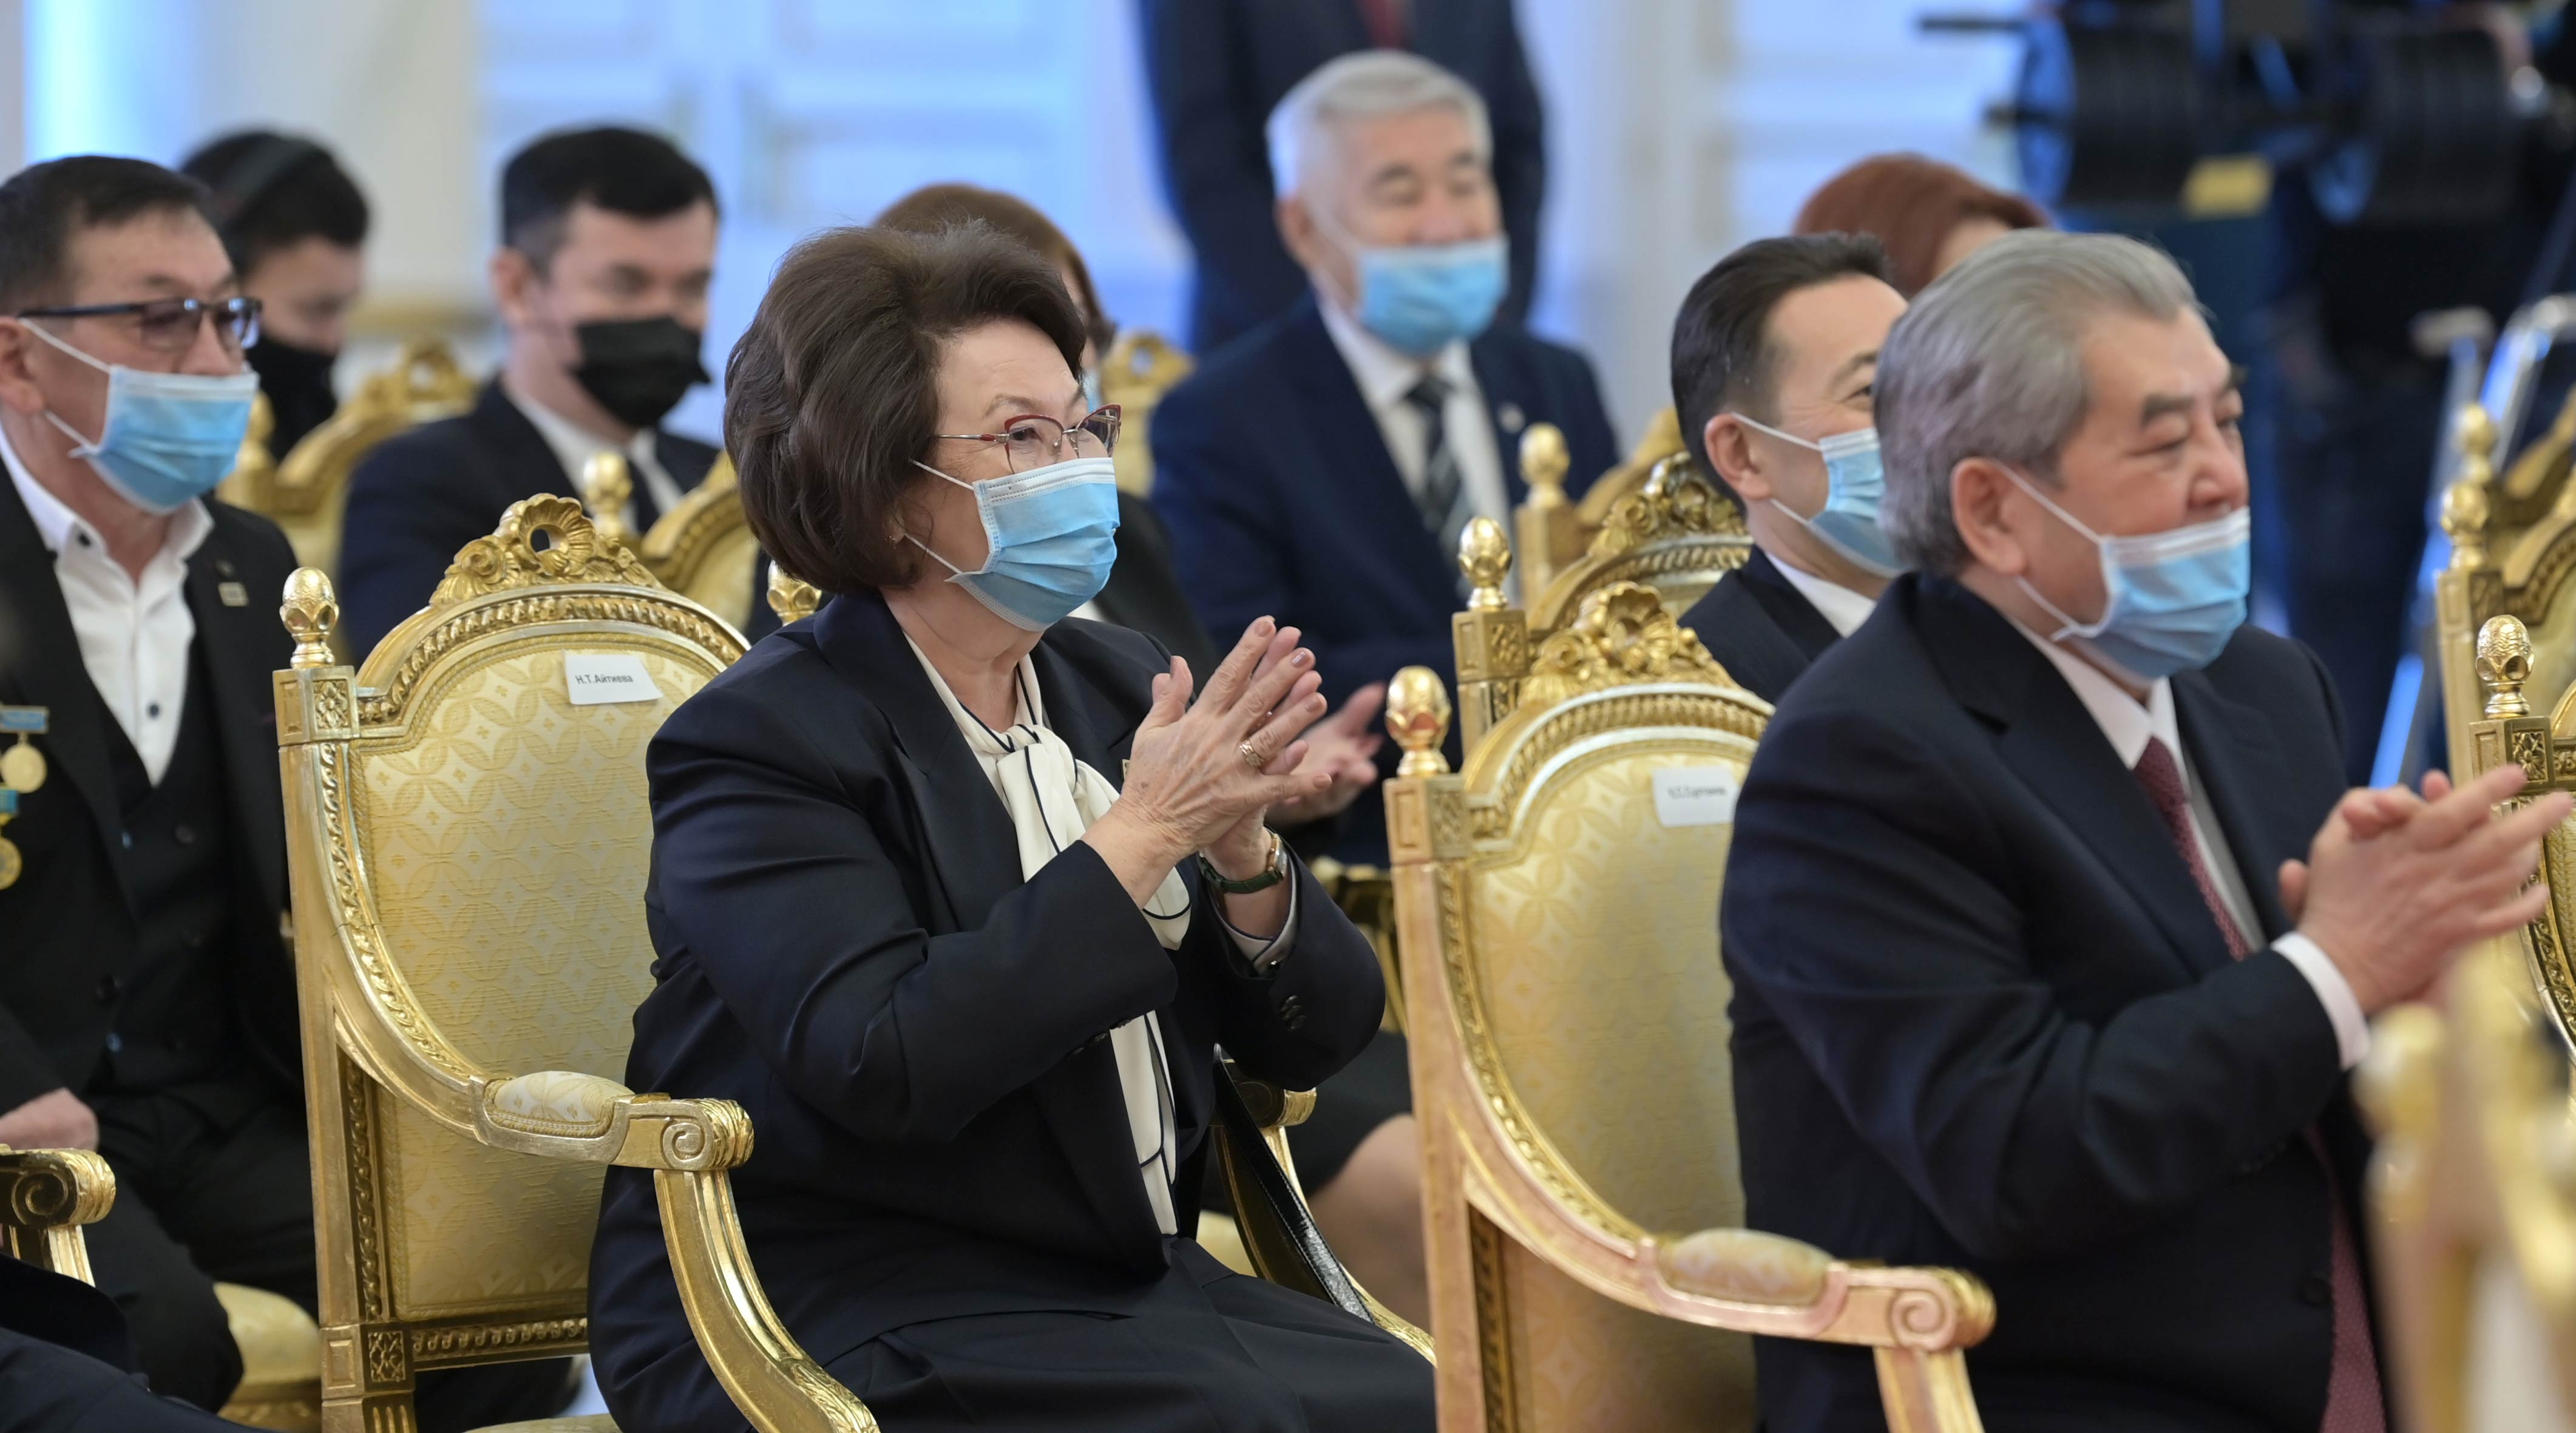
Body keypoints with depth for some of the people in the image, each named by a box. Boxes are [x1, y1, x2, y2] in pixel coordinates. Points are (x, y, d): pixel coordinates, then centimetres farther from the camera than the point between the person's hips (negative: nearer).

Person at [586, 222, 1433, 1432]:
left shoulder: (1116, 684, 11)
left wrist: (1240, 851, -12)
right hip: (836, 1315, -6)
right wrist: (1144, 834, -19)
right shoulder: (763, 739, -8)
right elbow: (885, 1065, -23)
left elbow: (1315, 1037, 9)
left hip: (1123, 1283, 6)